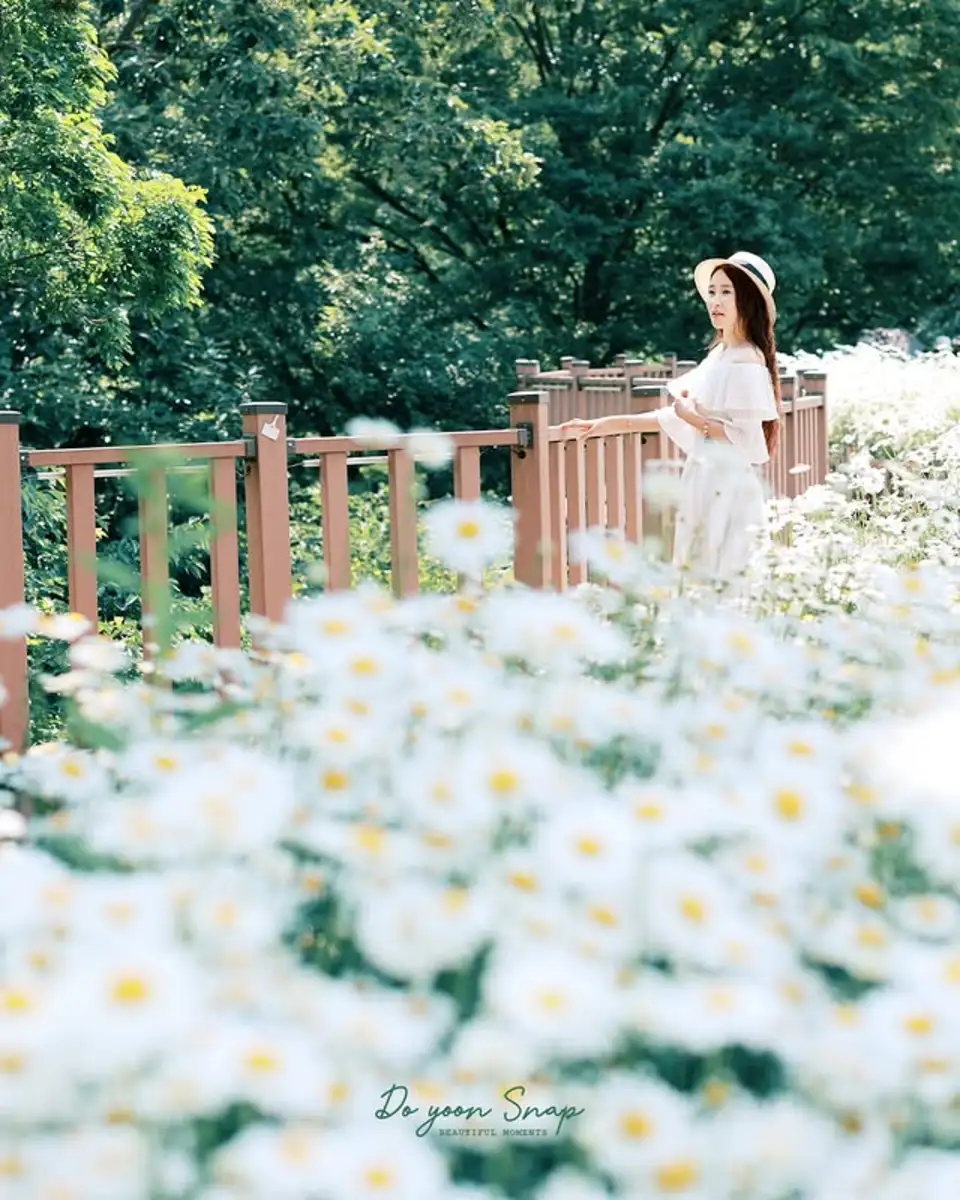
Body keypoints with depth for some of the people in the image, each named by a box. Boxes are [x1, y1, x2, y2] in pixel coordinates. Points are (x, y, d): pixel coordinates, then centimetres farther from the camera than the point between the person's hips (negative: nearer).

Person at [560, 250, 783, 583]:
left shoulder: (747, 362, -14)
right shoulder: (718, 355, 12)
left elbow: (748, 438, -18)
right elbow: (676, 417, 15)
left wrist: (694, 419, -10)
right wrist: (609, 424, 13)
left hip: (728, 489, -9)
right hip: (704, 484, 9)